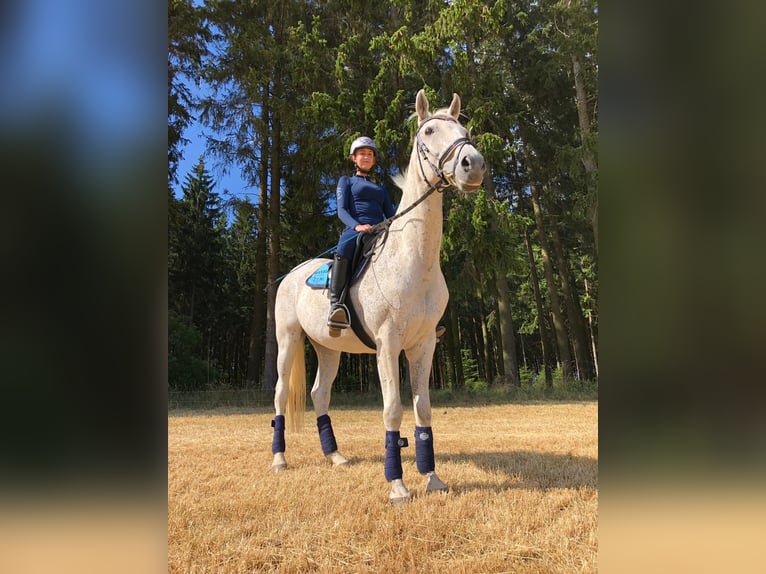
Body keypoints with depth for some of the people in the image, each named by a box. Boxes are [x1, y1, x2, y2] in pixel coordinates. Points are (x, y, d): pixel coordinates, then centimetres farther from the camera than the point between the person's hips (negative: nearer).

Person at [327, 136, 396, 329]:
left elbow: (390, 214, 21)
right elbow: (342, 210, 4)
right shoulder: (346, 181, 21)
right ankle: (336, 304, -44)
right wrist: (357, 226, -17)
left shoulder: (380, 188, 33)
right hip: (355, 231, -5)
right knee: (345, 247, -40)